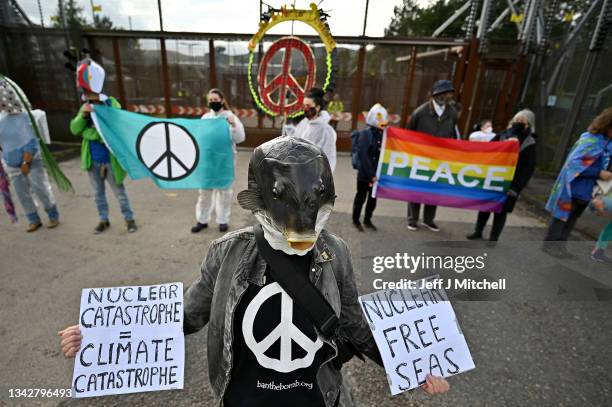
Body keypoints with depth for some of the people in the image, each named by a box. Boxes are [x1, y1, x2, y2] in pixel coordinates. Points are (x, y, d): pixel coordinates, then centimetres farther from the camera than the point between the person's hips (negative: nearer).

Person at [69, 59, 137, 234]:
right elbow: (74, 129, -4)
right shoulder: (86, 107, 3)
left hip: (109, 160, -5)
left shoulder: (111, 104, -10)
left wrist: (87, 132, -13)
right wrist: (83, 115, -20)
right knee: (98, 193, 16)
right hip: (92, 160, 5)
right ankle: (104, 220, 30)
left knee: (119, 192, 7)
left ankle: (129, 218, 21)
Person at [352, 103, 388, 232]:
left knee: (373, 197, 15)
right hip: (364, 173, -5)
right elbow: (363, 155, -17)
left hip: (377, 174, 5)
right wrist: (371, 174, -19)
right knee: (361, 197, 9)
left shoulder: (383, 134, 3)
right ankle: (356, 220, 26)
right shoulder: (365, 133, -13)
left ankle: (367, 220, 33)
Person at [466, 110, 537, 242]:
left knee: (501, 210, 4)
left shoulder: (529, 144, -4)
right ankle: (478, 231, 25)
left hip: (509, 184, -3)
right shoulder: (502, 136, 5)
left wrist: (516, 187, -18)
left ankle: (493, 238, 16)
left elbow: (528, 169, -9)